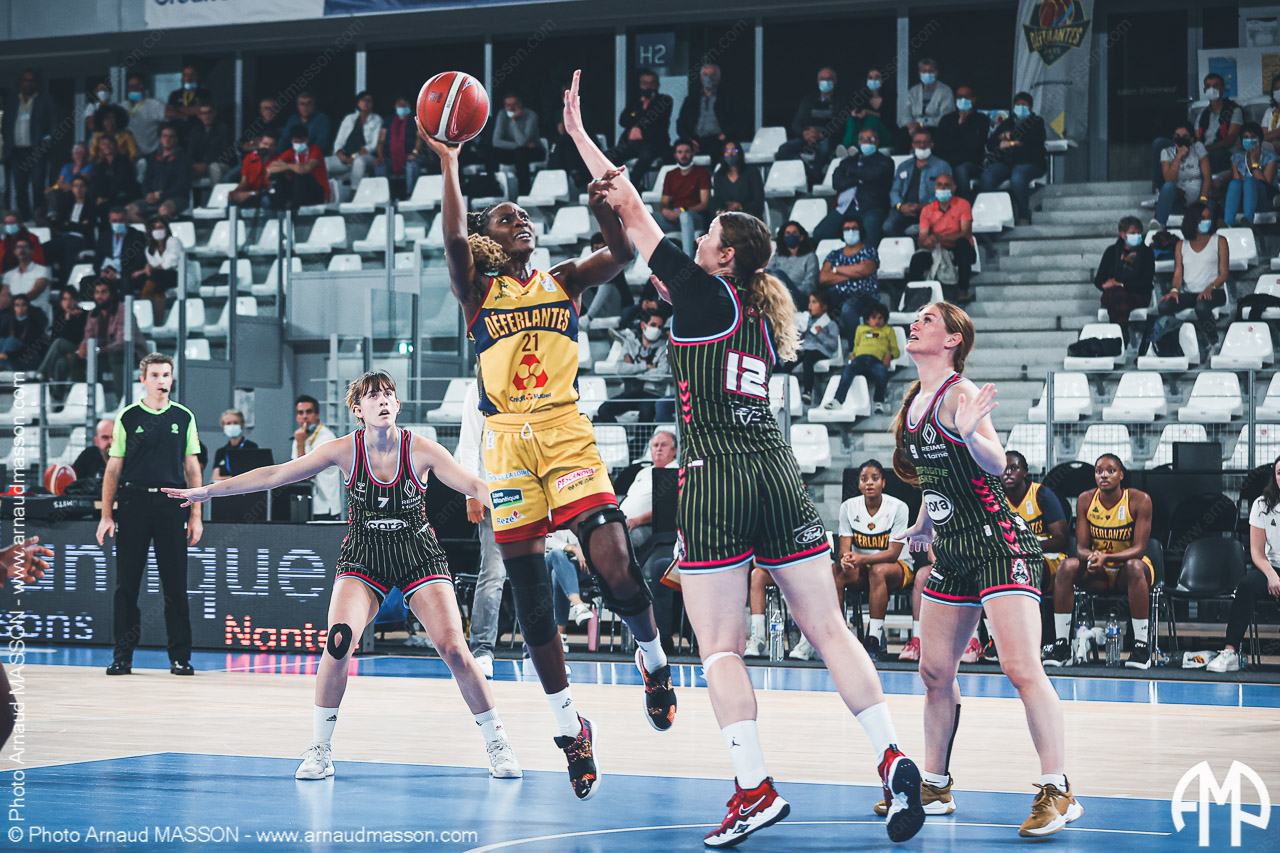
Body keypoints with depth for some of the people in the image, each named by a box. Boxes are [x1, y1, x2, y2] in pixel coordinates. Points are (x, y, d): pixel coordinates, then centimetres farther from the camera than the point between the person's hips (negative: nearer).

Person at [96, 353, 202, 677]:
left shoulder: (184, 417, 9)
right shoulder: (127, 417, 6)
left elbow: (192, 468, 11)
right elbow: (113, 469, 6)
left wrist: (195, 514, 4)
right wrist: (106, 515, 0)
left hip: (172, 505, 0)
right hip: (133, 503, 0)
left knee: (175, 585, 0)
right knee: (126, 584, 1)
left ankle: (180, 656, 5)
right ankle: (123, 656, 7)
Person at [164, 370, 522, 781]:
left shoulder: (421, 450, -11)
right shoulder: (345, 450, -9)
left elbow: (473, 485, -15)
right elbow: (274, 475, -6)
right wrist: (208, 490, -5)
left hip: (419, 556, 0)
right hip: (363, 557, 0)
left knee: (453, 647, -12)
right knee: (338, 641, -22)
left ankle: (497, 744, 5)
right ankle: (320, 750, -9)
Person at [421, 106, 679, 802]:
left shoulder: (564, 281, 11)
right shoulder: (478, 290, 7)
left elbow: (622, 253, -6)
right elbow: (454, 240, -13)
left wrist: (600, 192, -22)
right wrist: (448, 162, -18)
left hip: (567, 433, 0)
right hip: (508, 443, 0)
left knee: (613, 564, -17)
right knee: (528, 588, 2)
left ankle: (653, 660, 14)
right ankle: (569, 725, 12)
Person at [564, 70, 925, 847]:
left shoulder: (705, 294, -1)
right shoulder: (763, 315, 17)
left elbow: (635, 211, 6)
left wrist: (580, 135, 15)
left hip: (717, 483, -6)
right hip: (779, 476, 6)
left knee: (721, 648, -4)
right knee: (828, 629, 5)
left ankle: (755, 788, -12)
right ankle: (892, 757, -7)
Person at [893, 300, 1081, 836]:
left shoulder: (960, 394, -14)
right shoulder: (914, 401, 11)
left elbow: (996, 464, -27)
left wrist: (970, 434, -45)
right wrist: (923, 523, 29)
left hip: (998, 545, -9)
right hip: (953, 552, 9)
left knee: (1021, 668, -16)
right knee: (935, 671, 11)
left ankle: (1057, 791, -13)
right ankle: (934, 786, 23)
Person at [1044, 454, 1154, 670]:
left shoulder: (1139, 500, -14)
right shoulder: (1085, 500, -4)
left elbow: (1139, 549, -19)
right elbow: (1081, 546, -5)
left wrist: (1106, 558, -36)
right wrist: (1090, 558, -31)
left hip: (1127, 568, -3)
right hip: (1098, 573, 3)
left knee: (1134, 566, -37)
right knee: (1067, 567, -26)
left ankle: (1141, 645, -34)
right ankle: (1061, 645, -26)